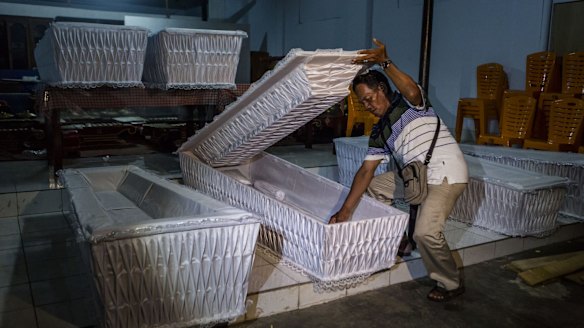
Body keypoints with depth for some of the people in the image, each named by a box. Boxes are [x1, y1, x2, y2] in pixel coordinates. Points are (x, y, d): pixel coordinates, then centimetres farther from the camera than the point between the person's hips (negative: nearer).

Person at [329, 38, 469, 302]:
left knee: (426, 232, -22)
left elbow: (412, 91, -33)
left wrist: (385, 63, -44)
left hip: (447, 174, -8)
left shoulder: (409, 103, -5)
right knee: (373, 187, 13)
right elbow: (365, 172, 5)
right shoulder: (379, 132, 11)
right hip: (416, 175, 8)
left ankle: (451, 284, 5)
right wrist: (345, 210, -2)